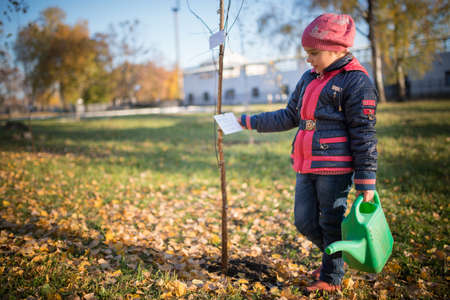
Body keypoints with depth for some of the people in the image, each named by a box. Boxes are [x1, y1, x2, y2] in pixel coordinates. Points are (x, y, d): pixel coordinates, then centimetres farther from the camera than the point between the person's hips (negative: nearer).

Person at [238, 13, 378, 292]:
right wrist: (251, 121, 19)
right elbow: (290, 116, 22)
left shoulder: (356, 81, -8)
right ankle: (336, 257, 36)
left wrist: (366, 181, -12)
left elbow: (364, 134, -10)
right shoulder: (309, 78, 16)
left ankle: (332, 278, 24)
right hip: (306, 167, 7)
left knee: (331, 223, 3)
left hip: (336, 167, -7)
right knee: (305, 222, 11)